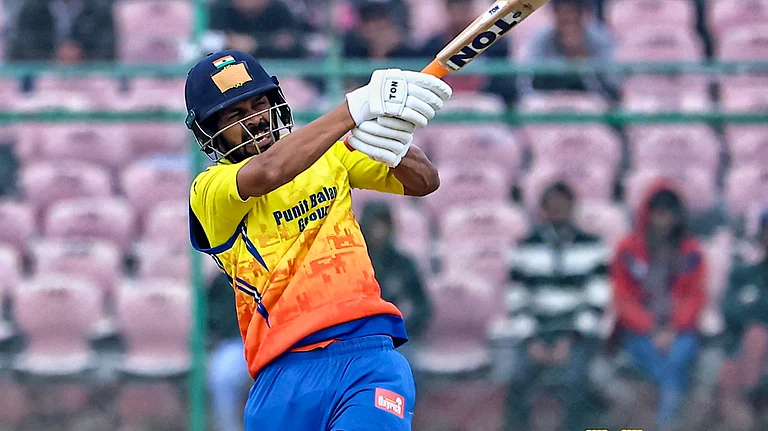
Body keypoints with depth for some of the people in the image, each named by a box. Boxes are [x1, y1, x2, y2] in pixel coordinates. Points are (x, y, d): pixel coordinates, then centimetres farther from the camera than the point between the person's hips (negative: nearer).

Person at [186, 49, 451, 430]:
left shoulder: (328, 152, 18)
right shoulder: (209, 190, 4)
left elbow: (424, 182, 11)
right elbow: (267, 173, -17)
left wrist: (393, 146, -14)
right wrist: (359, 107, -27)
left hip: (367, 358, 1)